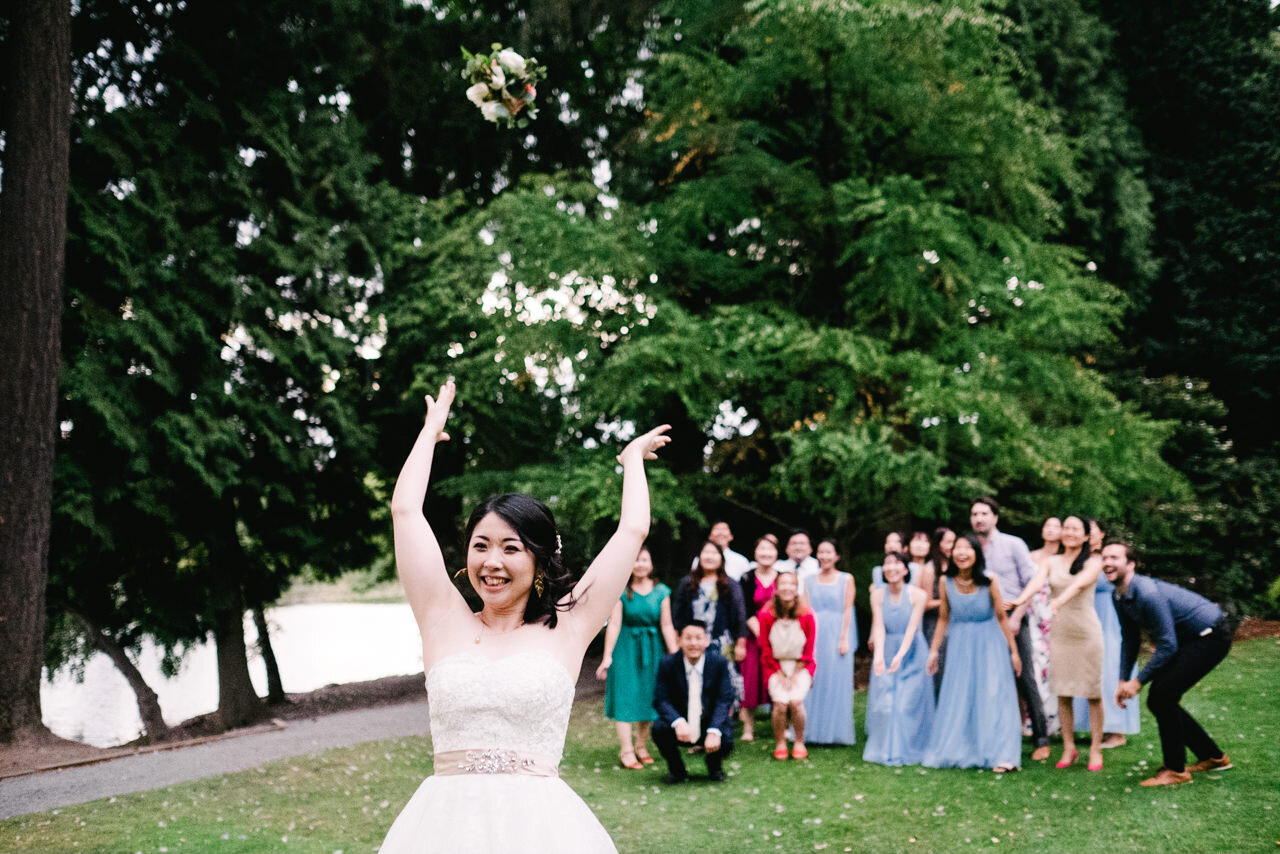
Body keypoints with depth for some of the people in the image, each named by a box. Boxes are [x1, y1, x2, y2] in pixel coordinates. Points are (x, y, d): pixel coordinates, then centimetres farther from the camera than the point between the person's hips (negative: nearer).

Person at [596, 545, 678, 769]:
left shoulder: (661, 591, 1)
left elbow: (666, 625, 1)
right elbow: (614, 624, -8)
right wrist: (607, 656, -11)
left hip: (652, 649, 3)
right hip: (626, 648, -3)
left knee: (648, 696, 7)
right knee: (625, 696, -5)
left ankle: (641, 746, 21)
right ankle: (626, 751, -1)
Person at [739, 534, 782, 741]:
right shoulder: (748, 578, 1)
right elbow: (746, 611, -4)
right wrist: (759, 633, -15)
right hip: (753, 634, 0)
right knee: (751, 679, -2)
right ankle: (748, 727, 4)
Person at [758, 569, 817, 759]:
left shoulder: (806, 615, -9)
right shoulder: (766, 615, -9)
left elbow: (807, 652, -1)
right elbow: (766, 651, -1)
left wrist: (794, 676, -6)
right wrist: (781, 676, -5)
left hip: (800, 667, 0)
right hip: (776, 667, 0)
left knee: (796, 701, -22)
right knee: (780, 702, -21)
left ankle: (799, 742, -1)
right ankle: (779, 744, -1)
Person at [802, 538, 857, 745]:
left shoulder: (846, 579, 3)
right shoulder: (811, 580, 10)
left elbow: (847, 610, -1)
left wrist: (844, 638, -9)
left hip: (837, 633, -2)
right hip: (816, 636, 2)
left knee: (838, 681, 0)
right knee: (815, 683, 2)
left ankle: (838, 731, 7)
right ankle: (815, 730, 9)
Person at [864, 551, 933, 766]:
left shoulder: (917, 595, -9)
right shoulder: (878, 595, -1)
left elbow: (912, 627, -16)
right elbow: (879, 627, -10)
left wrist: (900, 655, -29)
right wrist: (879, 655, -25)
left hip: (912, 654, -2)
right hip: (886, 652, 2)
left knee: (908, 703, -3)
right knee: (883, 703, 0)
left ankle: (908, 751, 10)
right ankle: (884, 750, 13)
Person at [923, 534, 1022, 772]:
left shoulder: (988, 581, -13)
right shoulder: (947, 582, -6)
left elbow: (1001, 617, -7)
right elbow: (943, 618, 5)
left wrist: (1014, 651, -3)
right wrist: (934, 650, 7)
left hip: (989, 644, -3)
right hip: (960, 645, 3)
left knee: (993, 696, -3)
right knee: (958, 699, 8)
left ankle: (1003, 755, 1)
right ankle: (957, 751, 21)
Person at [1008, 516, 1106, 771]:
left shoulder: (1093, 562, 0)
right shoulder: (1051, 562, 7)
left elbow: (1079, 583, -20)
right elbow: (1037, 580, -13)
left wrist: (1060, 600, -41)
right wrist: (1022, 599, -35)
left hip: (1086, 632, -3)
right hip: (1060, 632, 3)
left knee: (1093, 692, 0)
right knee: (1062, 692, 4)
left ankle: (1096, 750, 9)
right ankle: (1069, 748, 15)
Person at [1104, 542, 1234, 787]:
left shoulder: (1148, 593, -28)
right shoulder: (1120, 597, 0)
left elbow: (1168, 645, -26)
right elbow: (1129, 640, 12)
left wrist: (1138, 681, -21)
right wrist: (1123, 681, 5)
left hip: (1211, 636, -9)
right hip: (1188, 639, 10)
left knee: (1162, 696, -17)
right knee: (1158, 701, 7)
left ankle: (1175, 770, -5)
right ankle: (1213, 757, 22)